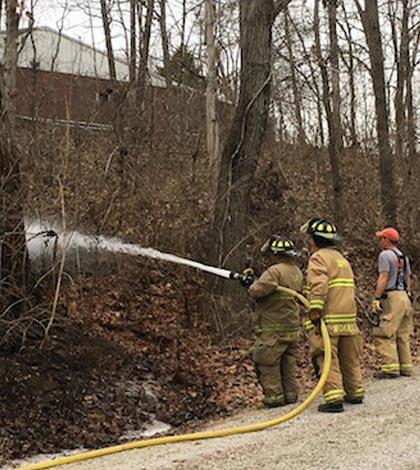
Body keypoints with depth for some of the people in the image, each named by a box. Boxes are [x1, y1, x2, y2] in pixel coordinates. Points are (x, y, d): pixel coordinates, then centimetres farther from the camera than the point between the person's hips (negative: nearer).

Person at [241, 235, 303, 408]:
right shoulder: (297, 272, 10)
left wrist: (253, 284, 0)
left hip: (273, 330, -8)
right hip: (292, 327, 9)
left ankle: (274, 396, 1)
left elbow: (256, 291, -24)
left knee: (267, 363, 1)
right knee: (287, 363, 15)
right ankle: (290, 394, 19)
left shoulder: (275, 271, -19)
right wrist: (257, 282, 11)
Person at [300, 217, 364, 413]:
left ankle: (334, 398, -13)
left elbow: (319, 285, -22)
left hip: (327, 319, -8)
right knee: (350, 358, 17)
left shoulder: (319, 257, -7)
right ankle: (355, 393, 25)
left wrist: (315, 310, -26)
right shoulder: (341, 258, 21)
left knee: (327, 359, -7)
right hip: (348, 317, 8)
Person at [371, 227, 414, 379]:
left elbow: (383, 278, -16)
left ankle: (390, 368, -14)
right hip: (404, 297, 9)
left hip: (392, 297, -9)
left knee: (384, 335, -8)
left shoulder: (385, 255, -7)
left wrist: (376, 298, -18)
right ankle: (406, 367, 13)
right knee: (403, 335, 12)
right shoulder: (403, 257, 18)